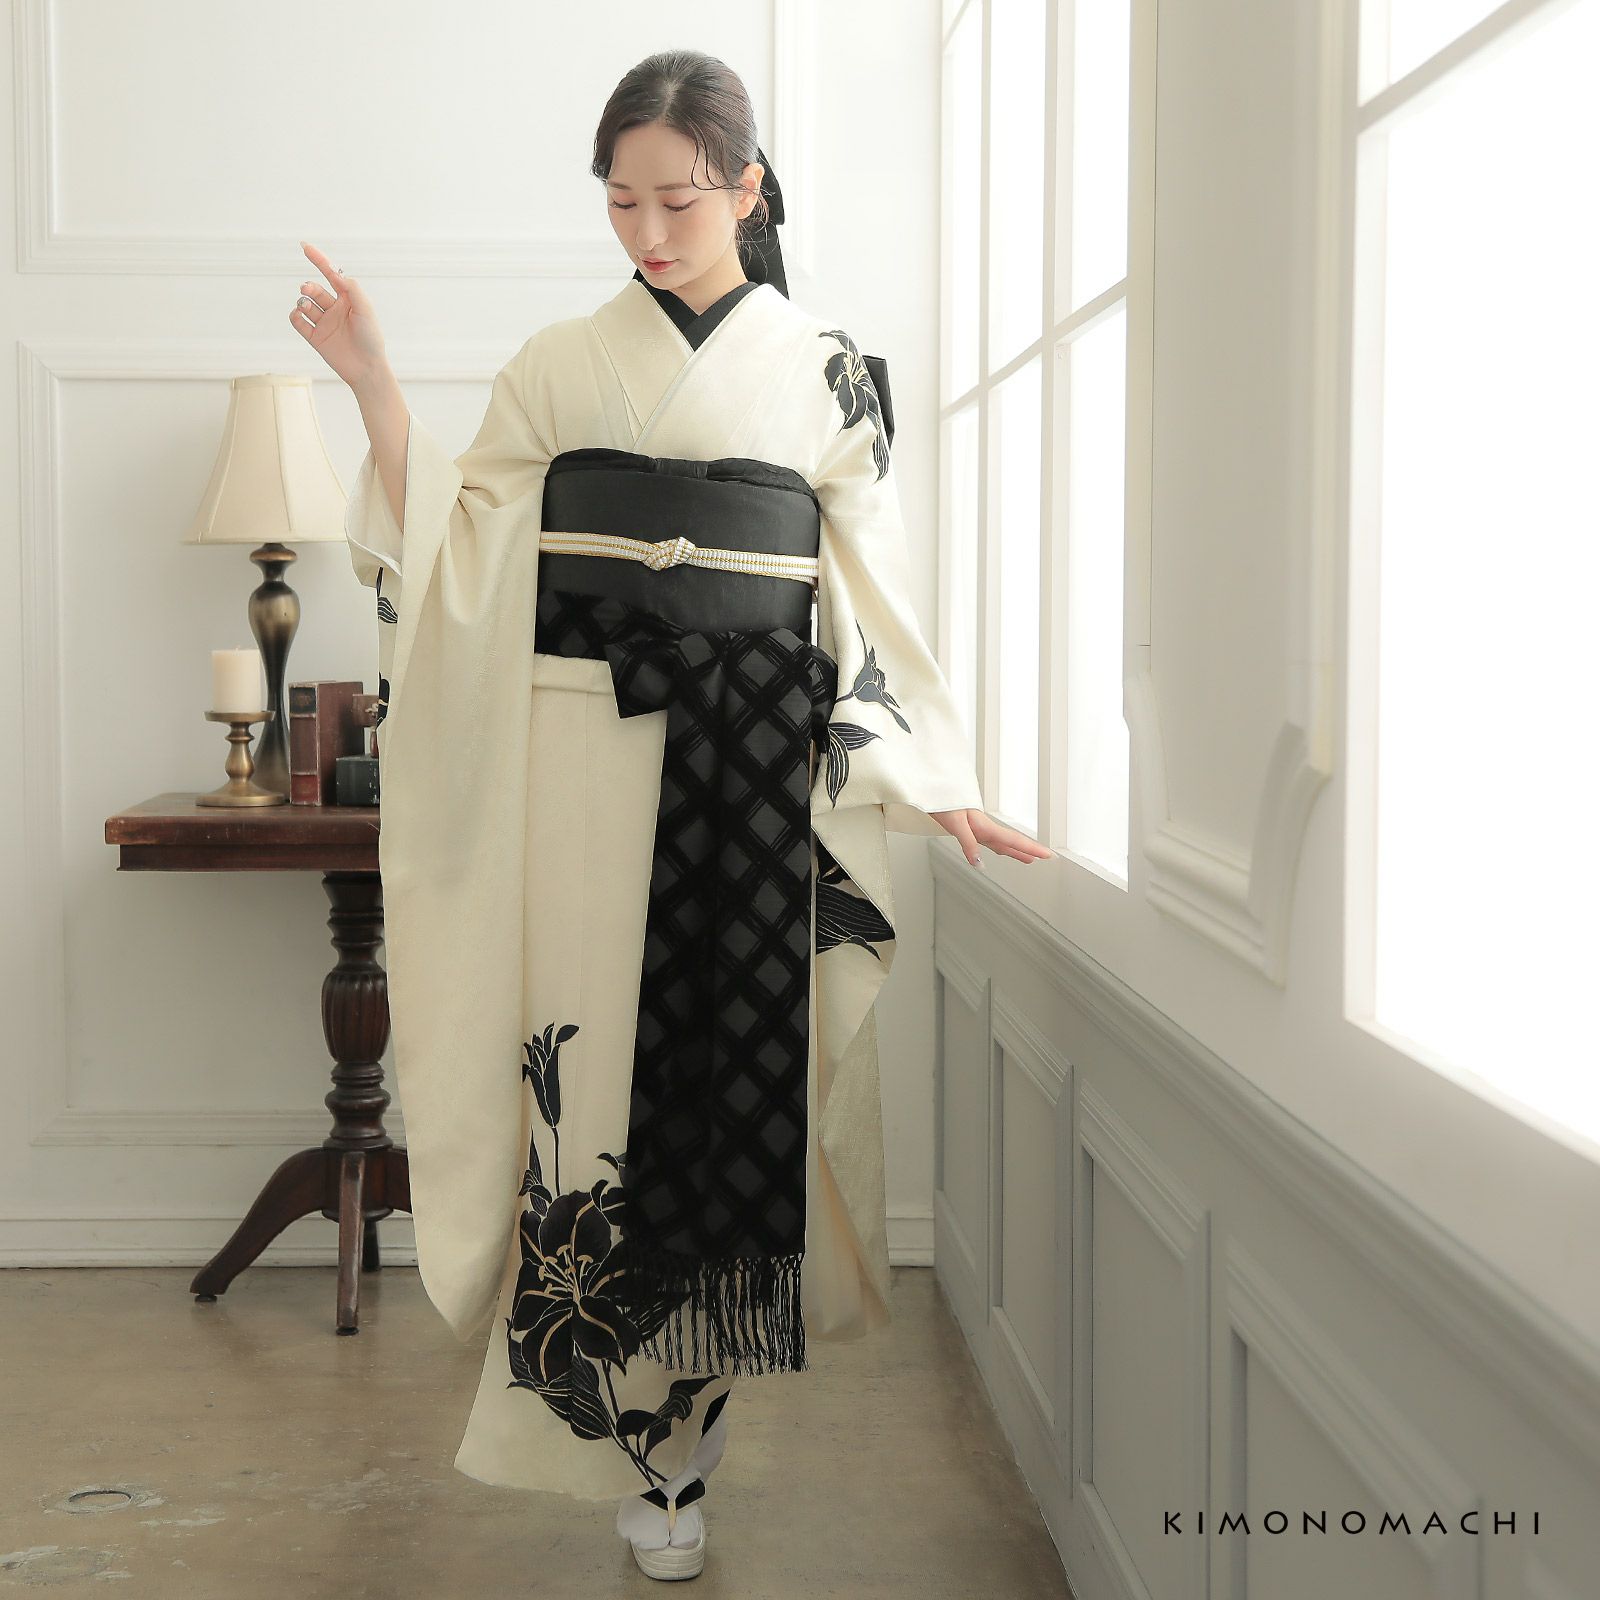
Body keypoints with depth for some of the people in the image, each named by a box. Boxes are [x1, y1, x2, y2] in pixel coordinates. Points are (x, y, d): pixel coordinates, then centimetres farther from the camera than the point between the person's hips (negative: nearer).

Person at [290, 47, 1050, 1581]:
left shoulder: (824, 366, 8)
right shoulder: (558, 365, 10)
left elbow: (871, 590, 8)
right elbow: (457, 556, 6)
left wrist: (937, 781, 3)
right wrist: (376, 389, -3)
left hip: (757, 757, 0)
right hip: (582, 747, 0)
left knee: (733, 1051, 0)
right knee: (593, 1060, -4)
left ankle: (679, 1417, 17)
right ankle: (638, 1438, 11)